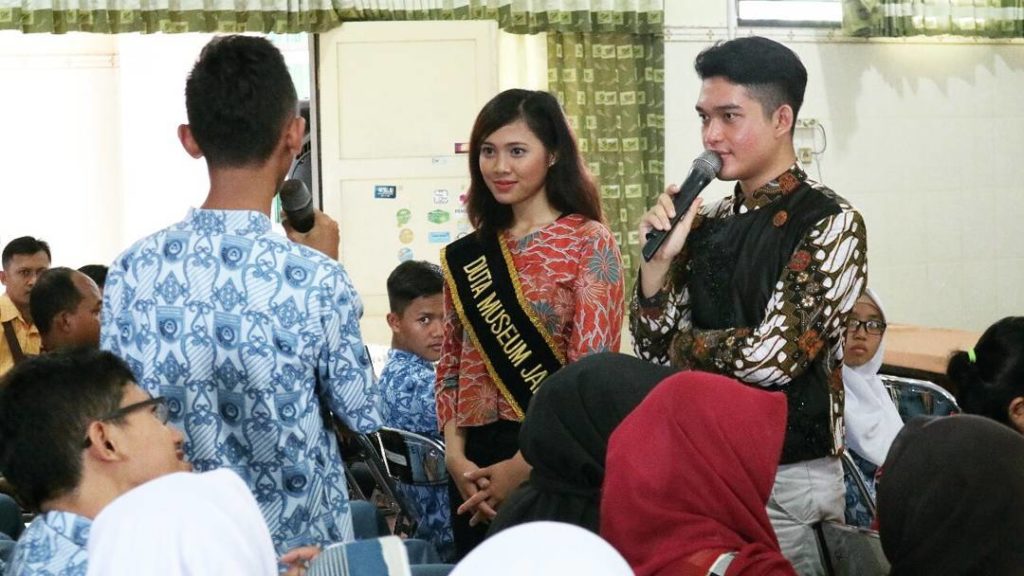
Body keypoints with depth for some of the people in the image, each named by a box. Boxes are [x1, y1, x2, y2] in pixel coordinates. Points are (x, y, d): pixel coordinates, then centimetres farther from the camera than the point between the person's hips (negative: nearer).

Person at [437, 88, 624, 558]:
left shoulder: (589, 243, -6)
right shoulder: (465, 257, 9)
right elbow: (451, 366, 12)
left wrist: (524, 465, -14)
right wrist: (455, 455, -4)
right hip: (476, 468, 5)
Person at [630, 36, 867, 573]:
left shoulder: (831, 225, -12)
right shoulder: (706, 224, 6)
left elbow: (774, 357, -20)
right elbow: (654, 351, 7)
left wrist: (686, 343, -4)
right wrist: (659, 258, -8)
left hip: (787, 478, -6)